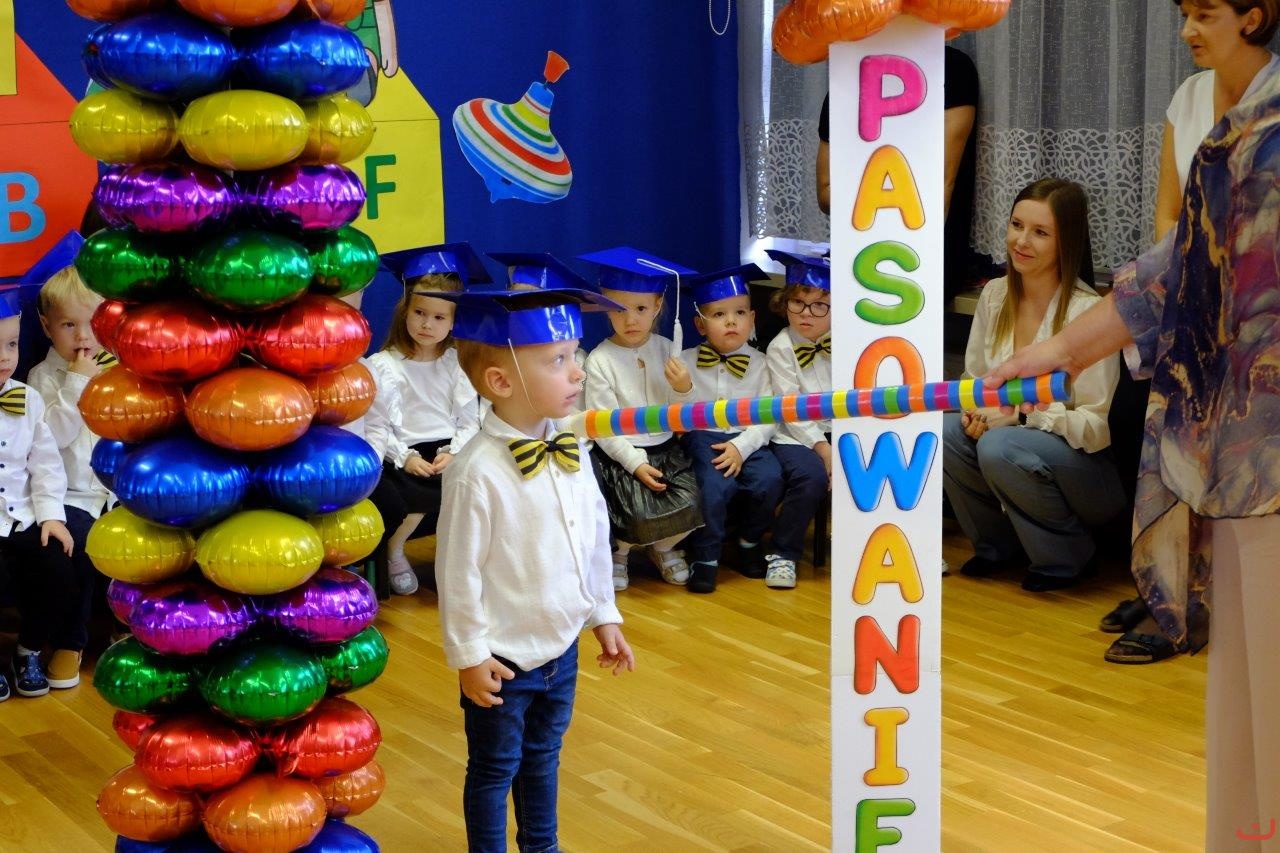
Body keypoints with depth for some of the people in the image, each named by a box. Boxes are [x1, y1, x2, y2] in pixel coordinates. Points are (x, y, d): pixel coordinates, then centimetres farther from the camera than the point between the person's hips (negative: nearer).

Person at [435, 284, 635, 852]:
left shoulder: (570, 453, -3)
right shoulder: (478, 472, -25)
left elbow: (596, 540, 8)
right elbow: (458, 571, -20)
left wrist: (604, 616, 13)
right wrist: (469, 655, -14)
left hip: (562, 649, 7)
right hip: (503, 662, -7)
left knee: (543, 758, 25)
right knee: (494, 770, 12)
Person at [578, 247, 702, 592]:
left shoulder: (666, 350, 3)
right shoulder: (599, 360, -9)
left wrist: (684, 390, -15)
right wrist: (636, 464, -18)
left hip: (666, 450, 4)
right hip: (619, 456, -4)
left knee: (691, 505, -17)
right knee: (643, 513, -25)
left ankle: (661, 546, 19)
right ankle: (619, 550, 13)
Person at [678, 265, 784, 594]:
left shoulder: (759, 363, 4)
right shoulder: (686, 361, 4)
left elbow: (768, 418, -2)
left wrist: (741, 447, -15)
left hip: (747, 440, 2)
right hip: (702, 438, -2)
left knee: (769, 478, -25)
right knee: (713, 486, -30)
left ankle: (751, 542, 5)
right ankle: (704, 557, -8)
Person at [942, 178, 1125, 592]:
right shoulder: (995, 295, 1)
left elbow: (1098, 426, -18)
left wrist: (1018, 413, -26)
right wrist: (976, 411, -12)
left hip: (1092, 470, -6)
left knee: (1000, 446, -34)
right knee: (942, 430, -21)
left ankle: (1068, 556, -7)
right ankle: (996, 546, 4)